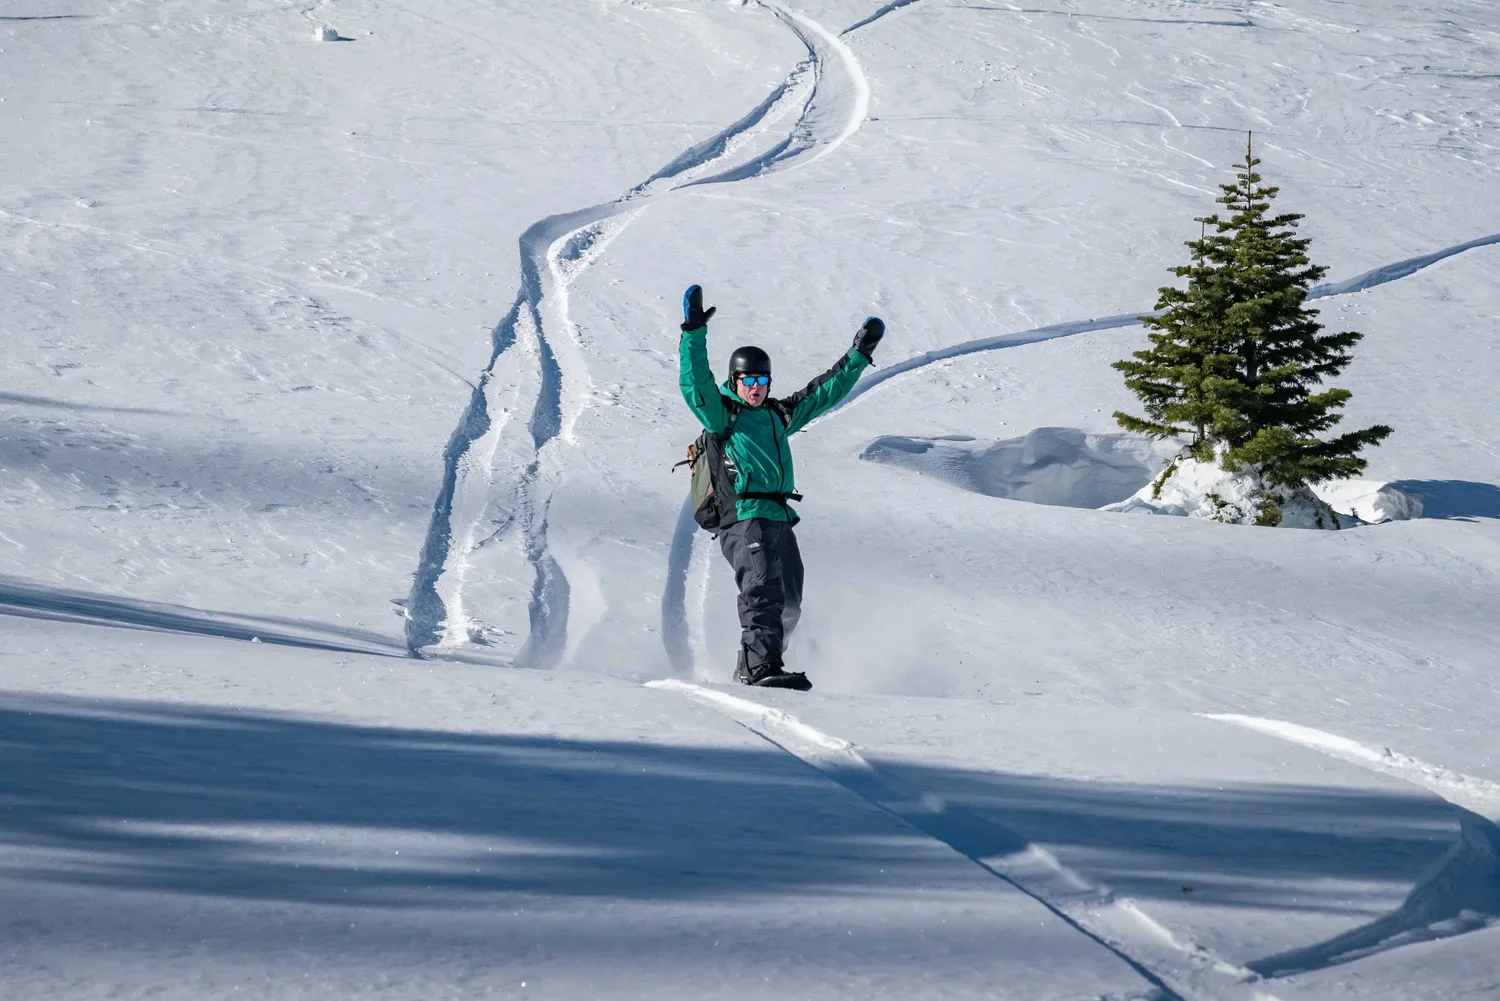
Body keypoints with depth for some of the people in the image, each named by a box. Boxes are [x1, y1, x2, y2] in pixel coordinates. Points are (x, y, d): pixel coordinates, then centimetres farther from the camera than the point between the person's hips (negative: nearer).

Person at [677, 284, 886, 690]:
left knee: (788, 607, 6)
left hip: (781, 522, 7)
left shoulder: (779, 415, 23)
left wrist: (858, 355, 31)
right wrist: (694, 333, -18)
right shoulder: (722, 416, 5)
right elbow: (694, 384, -10)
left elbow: (824, 393, 31)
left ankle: (749, 668, 18)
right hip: (745, 518, -7)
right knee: (763, 590, -25)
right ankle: (761, 666, -38)